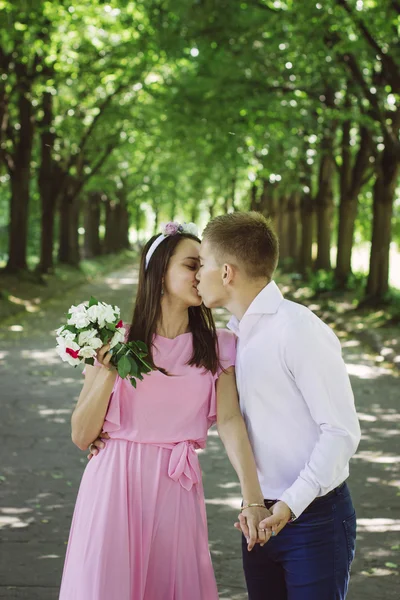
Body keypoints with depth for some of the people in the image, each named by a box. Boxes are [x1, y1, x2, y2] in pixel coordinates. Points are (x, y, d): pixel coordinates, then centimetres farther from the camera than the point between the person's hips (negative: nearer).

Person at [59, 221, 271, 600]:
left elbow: (230, 421, -10)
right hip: (114, 487, -1)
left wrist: (253, 499, -23)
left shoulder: (217, 348, 3)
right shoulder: (117, 342, 0)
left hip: (175, 489, 1)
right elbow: (81, 436, 1)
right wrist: (108, 374, -14)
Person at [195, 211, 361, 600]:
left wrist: (291, 504, -22)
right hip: (261, 517, 7)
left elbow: (341, 432, -18)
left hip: (313, 518, -7)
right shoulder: (234, 333, 7)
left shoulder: (299, 331, -17)